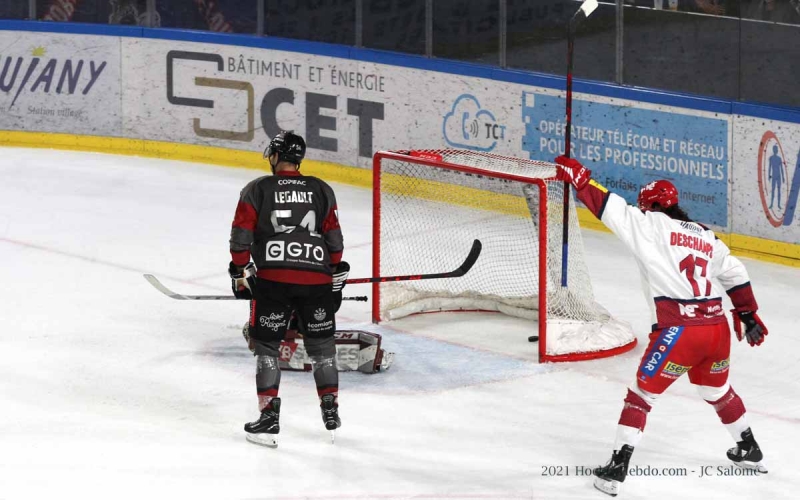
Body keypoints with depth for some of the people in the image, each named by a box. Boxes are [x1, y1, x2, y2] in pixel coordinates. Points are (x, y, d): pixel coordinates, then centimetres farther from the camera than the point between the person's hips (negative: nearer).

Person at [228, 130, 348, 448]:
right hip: (317, 279, 2)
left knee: (266, 344, 7)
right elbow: (334, 239, 12)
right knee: (321, 344, 16)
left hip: (272, 279, -2)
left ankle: (269, 417, -1)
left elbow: (241, 235, 0)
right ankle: (331, 412, 18)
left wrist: (240, 273, 9)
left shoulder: (257, 189, 5)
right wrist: (336, 275, 19)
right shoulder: (321, 191, 12)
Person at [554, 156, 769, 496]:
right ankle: (750, 451, 43)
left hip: (678, 331, -6)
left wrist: (578, 177, 7)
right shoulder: (706, 236, 18)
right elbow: (735, 274, 23)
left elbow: (610, 207, -3)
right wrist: (748, 314, 32)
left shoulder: (652, 226, 1)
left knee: (642, 394, 4)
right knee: (718, 390, 30)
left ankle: (617, 467, -1)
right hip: (717, 326, 6)